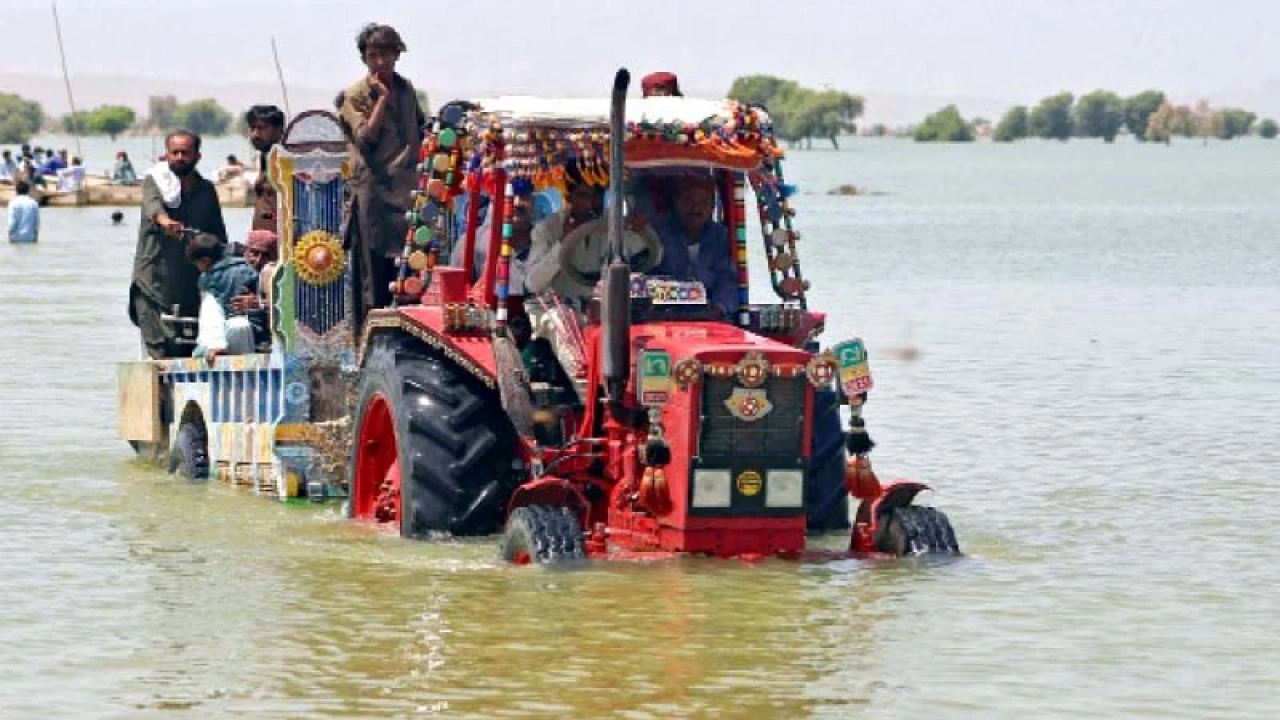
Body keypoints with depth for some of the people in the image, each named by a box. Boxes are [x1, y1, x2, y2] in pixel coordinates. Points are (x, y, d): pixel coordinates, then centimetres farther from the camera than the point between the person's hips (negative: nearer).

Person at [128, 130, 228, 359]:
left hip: (193, 286, 4)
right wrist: (164, 220, -47)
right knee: (161, 353, -13)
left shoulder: (207, 190, 12)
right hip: (155, 284, -4)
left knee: (192, 355, 1)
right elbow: (152, 203, -23)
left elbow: (219, 237, 17)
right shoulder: (155, 182, 0)